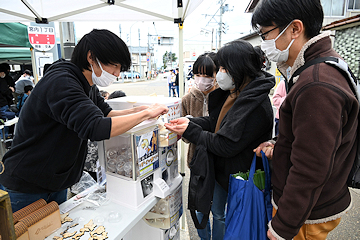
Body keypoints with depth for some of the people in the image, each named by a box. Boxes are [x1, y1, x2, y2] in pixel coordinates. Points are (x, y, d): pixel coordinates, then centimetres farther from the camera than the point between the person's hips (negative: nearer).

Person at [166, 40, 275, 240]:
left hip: (240, 174, -8)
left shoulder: (257, 107, -29)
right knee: (217, 211, 26)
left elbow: (226, 146, -28)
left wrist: (190, 131, -20)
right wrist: (190, 122, -8)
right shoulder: (234, 92, 0)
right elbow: (215, 121, 7)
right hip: (221, 167, 8)